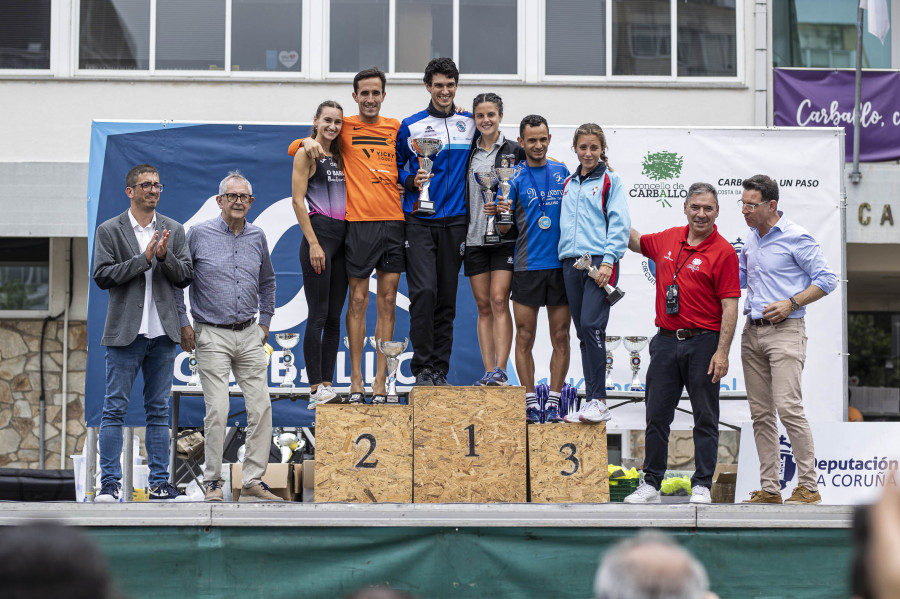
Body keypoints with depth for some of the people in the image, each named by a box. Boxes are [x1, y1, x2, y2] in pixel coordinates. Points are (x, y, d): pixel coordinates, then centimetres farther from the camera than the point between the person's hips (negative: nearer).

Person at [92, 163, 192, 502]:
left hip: (162, 334, 3)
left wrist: (165, 256, -13)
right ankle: (109, 483, 2)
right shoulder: (109, 231, 1)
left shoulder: (173, 231, 11)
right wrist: (143, 259, -13)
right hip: (125, 333, -3)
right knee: (115, 409, -2)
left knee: (159, 411, 7)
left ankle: (159, 483, 10)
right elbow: (102, 276, -8)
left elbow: (185, 277, 6)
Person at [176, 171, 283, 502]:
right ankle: (213, 483, 2)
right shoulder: (199, 234, -3)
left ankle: (253, 482, 6)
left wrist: (265, 322, 18)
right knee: (217, 410, -8)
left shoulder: (257, 237, 9)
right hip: (212, 335, -4)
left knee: (261, 407, -1)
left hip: (249, 335, 4)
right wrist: (183, 324, -1)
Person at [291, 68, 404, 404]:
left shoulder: (396, 128, 13)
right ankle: (356, 382, 3)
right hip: (358, 222, -3)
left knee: (387, 302, 3)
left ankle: (380, 382, 6)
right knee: (358, 300, -2)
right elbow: (294, 150, 7)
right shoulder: (343, 128, 6)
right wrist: (309, 141, -14)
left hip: (394, 220, 3)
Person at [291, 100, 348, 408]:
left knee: (334, 317, 6)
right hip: (319, 233, -7)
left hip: (343, 237, 7)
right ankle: (316, 388, -9)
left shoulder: (338, 156, 17)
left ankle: (327, 385, 8)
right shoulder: (306, 153, -2)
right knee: (318, 315, -9)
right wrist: (314, 243, -15)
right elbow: (298, 201, -8)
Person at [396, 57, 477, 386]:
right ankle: (422, 366, -7)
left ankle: (440, 368, 11)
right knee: (424, 291, -15)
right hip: (419, 221, -2)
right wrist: (411, 181, -8)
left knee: (447, 297, 4)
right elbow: (395, 165, 10)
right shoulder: (411, 126, 3)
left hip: (455, 222, 2)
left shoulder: (470, 124, 9)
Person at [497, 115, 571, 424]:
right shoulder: (514, 178, 1)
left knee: (560, 337, 2)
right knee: (525, 337, 0)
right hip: (527, 267, -2)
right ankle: (530, 402, 6)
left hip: (561, 263, 2)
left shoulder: (563, 172, 8)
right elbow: (504, 228, -1)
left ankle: (554, 401, 8)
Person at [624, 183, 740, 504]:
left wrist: (722, 352, -16)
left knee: (705, 418, 3)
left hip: (702, 343, -5)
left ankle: (701, 486, 8)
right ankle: (650, 484, 14)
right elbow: (636, 242, 31)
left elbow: (729, 306, -10)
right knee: (656, 416, 7)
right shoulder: (668, 239, 9)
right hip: (666, 341, 5)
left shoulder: (723, 252, -7)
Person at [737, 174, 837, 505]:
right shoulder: (751, 239, 15)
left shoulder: (796, 237, -7)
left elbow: (827, 279, -7)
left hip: (785, 330, -8)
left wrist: (791, 304, -15)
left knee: (788, 407, -15)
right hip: (752, 332, 8)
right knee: (761, 413, 6)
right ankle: (769, 488, 9)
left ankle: (809, 486, -8)